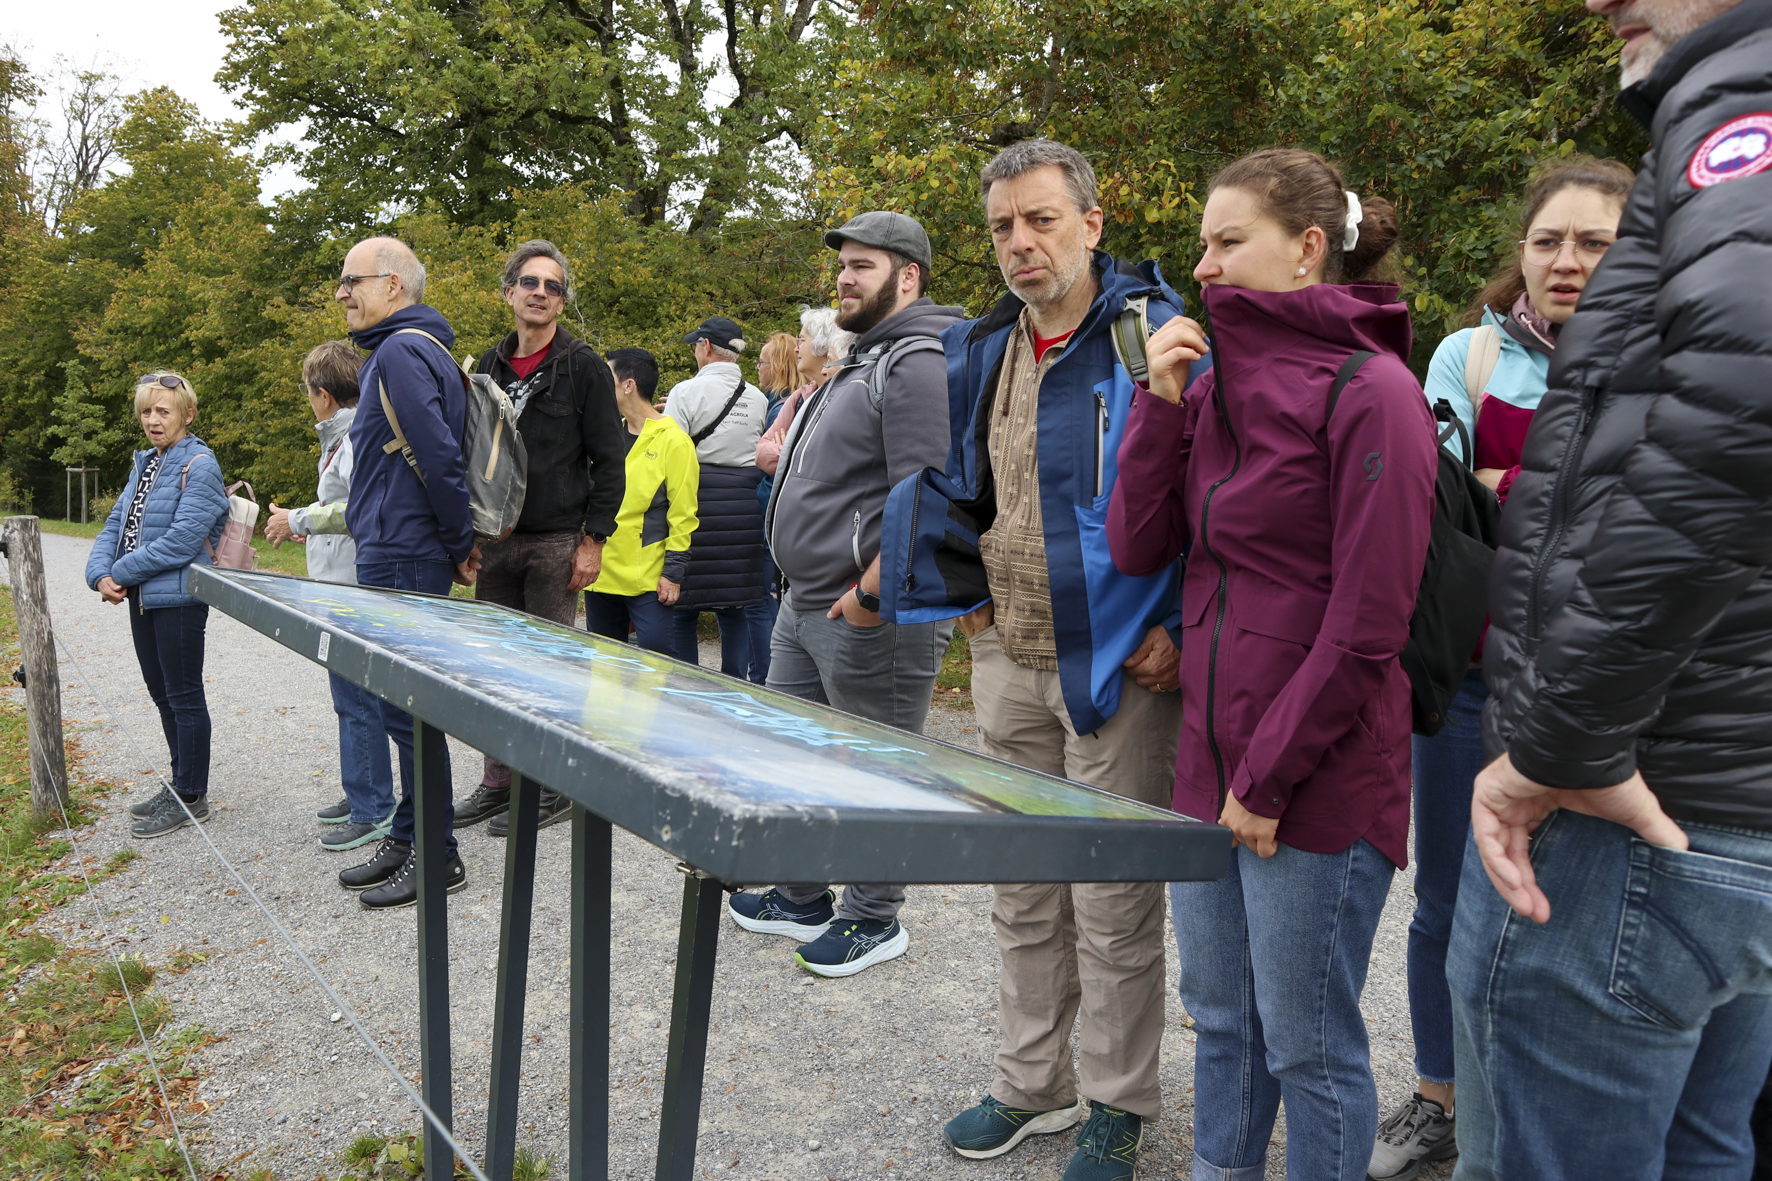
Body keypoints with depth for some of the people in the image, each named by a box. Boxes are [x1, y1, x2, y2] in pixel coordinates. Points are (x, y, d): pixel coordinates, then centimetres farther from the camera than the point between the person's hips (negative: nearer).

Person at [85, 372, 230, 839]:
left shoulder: (199, 467, -12)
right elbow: (117, 523, 11)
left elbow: (181, 540, -20)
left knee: (184, 696, 1)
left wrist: (122, 572, -16)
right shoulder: (144, 463, 14)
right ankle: (180, 783, 29)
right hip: (142, 596, 8)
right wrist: (100, 574, -6)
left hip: (177, 598, -8)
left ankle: (191, 796, 10)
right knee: (162, 693, 16)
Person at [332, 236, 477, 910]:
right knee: (403, 704, 16)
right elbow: (438, 453, 19)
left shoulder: (400, 351, -16)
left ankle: (438, 857, 6)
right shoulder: (417, 346, 18)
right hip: (396, 556, 11)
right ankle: (408, 837, 26)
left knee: (406, 708, -3)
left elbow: (439, 455, -22)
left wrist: (459, 543, -12)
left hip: (402, 560, -11)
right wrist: (460, 542, 16)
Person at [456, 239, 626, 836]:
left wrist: (593, 541, -11)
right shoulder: (489, 365, 13)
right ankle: (497, 783, 20)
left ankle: (555, 788, 10)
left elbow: (609, 460, -5)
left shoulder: (583, 367, -3)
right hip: (495, 541, 5)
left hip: (556, 542, -5)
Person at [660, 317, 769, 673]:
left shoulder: (686, 392, -5)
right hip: (745, 510, 5)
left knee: (682, 610, 4)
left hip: (698, 504, -5)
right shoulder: (759, 399, 9)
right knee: (735, 612, 10)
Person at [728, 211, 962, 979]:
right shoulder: (863, 362, 18)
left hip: (872, 618, -11)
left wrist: (870, 593, -23)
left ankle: (873, 920, 19)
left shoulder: (920, 367, -16)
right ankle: (802, 898, 34)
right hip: (806, 604, 11)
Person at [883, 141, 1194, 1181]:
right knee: (1023, 893, 16)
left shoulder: (1153, 336, -10)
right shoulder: (982, 352, 10)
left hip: (1119, 665, -6)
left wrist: (1180, 626, -15)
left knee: (1114, 904, 4)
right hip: (1008, 663, 7)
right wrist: (967, 596, 12)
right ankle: (1034, 1083, 33)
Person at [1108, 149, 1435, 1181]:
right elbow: (1138, 549, 6)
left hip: (1317, 783, -7)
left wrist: (1268, 777, -14)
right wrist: (1162, 400, -2)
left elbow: (1366, 625, -16)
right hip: (1212, 765, 7)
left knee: (1307, 1042, 7)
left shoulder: (1372, 392, -12)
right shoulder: (1215, 387, 10)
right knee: (1220, 1017, 19)